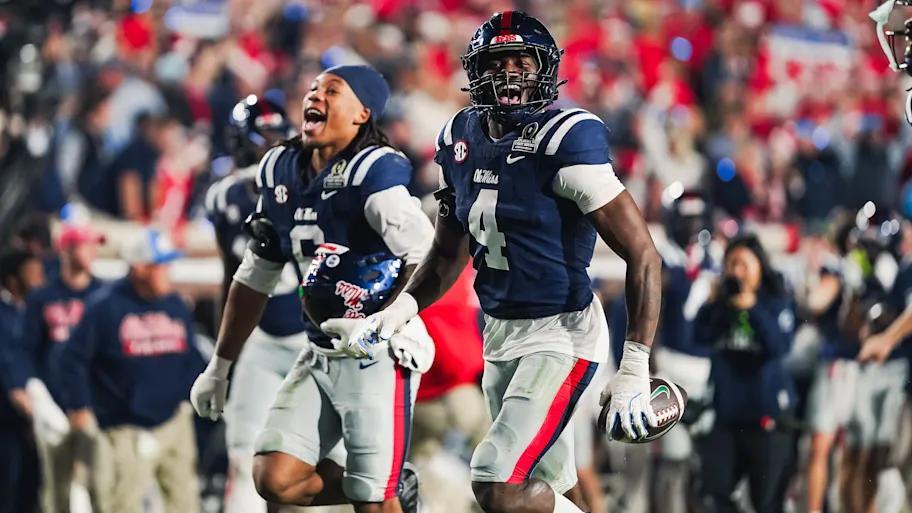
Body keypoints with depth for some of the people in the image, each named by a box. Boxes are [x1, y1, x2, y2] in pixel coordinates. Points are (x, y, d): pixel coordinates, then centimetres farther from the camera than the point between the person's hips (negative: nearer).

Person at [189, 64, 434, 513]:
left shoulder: (373, 172, -15)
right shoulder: (280, 172, 8)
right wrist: (220, 365, 22)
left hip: (381, 354, -7)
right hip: (322, 354, 7)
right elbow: (255, 277, 19)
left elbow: (425, 260, -26)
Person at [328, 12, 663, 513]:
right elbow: (448, 254, 19)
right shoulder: (461, 139, 5)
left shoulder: (565, 142, -18)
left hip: (560, 334, -7)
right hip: (499, 335, 8)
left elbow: (642, 254, -19)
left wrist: (634, 372, -22)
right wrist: (398, 311, 1)